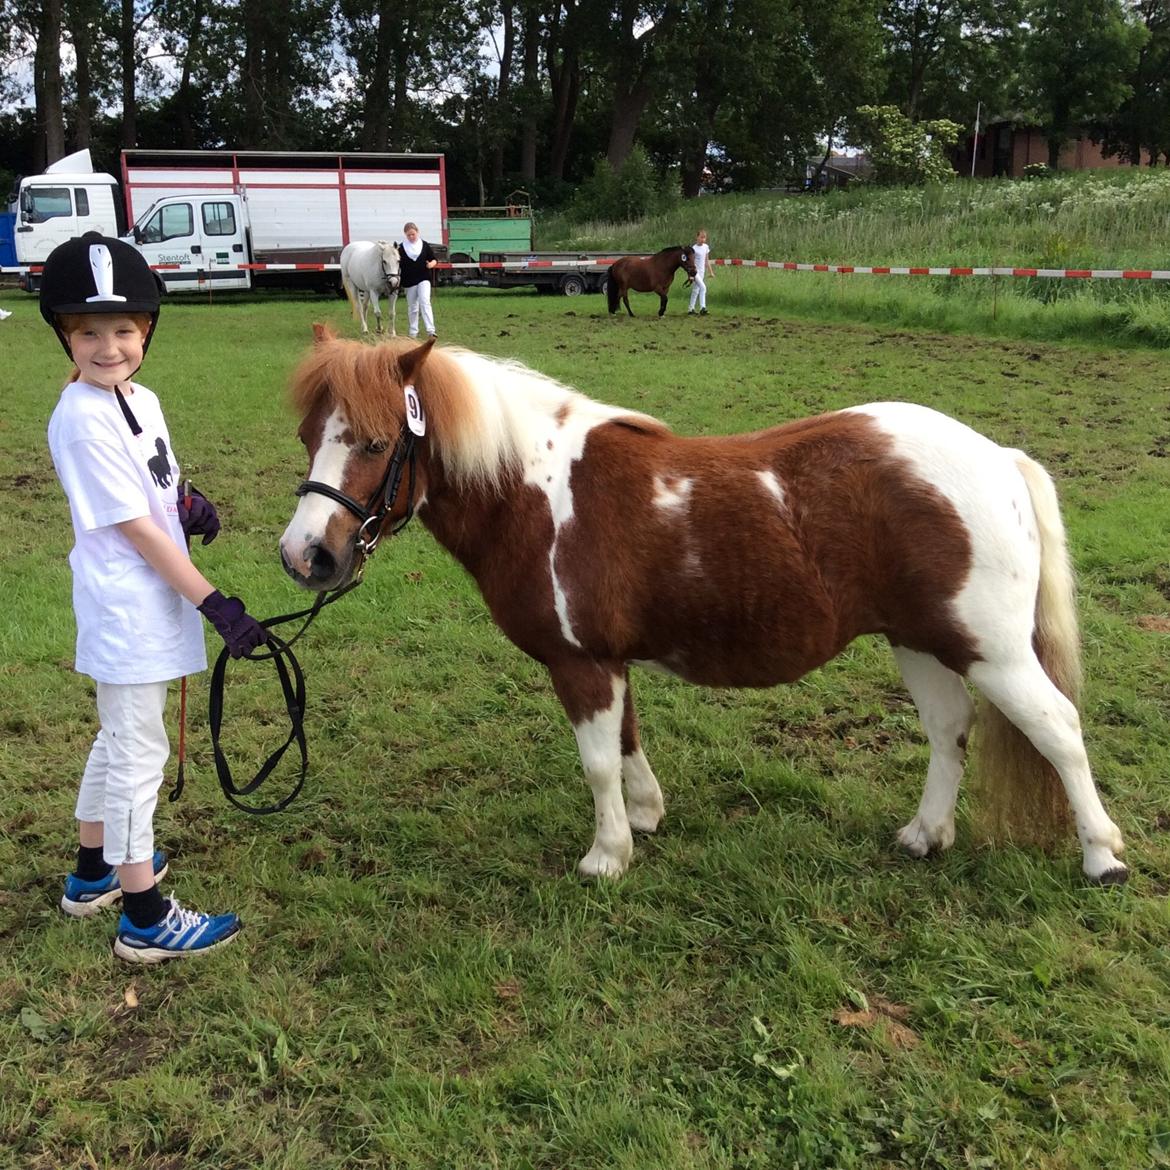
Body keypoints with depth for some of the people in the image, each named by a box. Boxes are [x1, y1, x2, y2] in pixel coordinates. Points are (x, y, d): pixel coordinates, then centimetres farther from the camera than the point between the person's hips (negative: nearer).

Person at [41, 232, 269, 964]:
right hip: (128, 612, -9)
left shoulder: (141, 400, 6)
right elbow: (137, 530, -23)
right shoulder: (82, 421, -21)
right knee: (138, 752, 1)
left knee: (121, 740, 21)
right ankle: (145, 920, 15)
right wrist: (217, 605, -23)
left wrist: (192, 506, -4)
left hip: (150, 606, 9)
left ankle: (96, 872, 40)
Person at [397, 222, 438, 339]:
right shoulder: (401, 247, 0)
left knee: (425, 302, -16)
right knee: (412, 308, 10)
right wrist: (398, 281, 0)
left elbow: (434, 259, 6)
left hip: (423, 279, -1)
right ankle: (413, 332, 19)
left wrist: (431, 264, -17)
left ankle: (430, 330, -22)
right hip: (408, 281, 1)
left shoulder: (425, 245, 0)